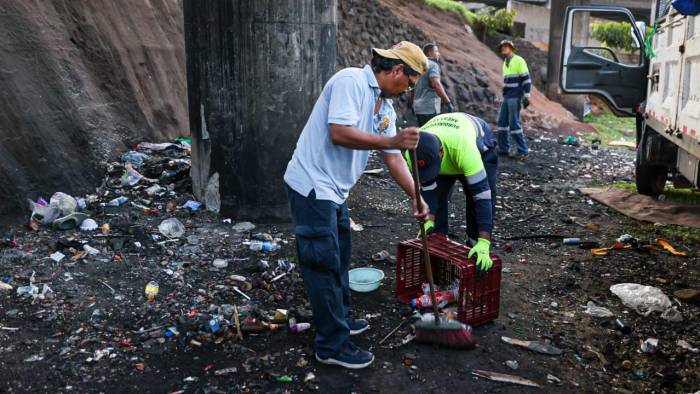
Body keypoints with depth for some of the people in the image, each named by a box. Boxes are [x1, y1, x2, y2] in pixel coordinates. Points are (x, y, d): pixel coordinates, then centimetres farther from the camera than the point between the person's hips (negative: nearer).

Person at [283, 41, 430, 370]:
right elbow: (339, 133, -26)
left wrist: (416, 196, 10)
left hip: (334, 190, 10)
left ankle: (340, 319, 37)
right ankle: (332, 345, 6)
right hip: (312, 185, -10)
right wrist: (391, 140, -25)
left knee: (338, 259, 20)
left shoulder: (385, 107, 12)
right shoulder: (351, 81, -15)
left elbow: (393, 158, 14)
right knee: (324, 264, -4)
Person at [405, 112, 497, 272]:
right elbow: (427, 186, -20)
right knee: (436, 197, -5)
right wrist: (429, 220, -31)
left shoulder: (463, 146, -49)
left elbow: (482, 193, -47)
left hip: (479, 143, -3)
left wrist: (483, 243, -51)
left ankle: (476, 245, 6)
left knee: (482, 198, -12)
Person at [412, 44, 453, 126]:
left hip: (418, 107, 9)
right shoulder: (433, 65, -8)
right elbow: (436, 84, -22)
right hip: (430, 108, -9)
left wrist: (413, 103, 28)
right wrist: (448, 102, -21)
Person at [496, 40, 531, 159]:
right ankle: (503, 147, 18)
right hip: (507, 97, 8)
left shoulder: (518, 61, -8)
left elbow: (526, 79, -12)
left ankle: (522, 150, 0)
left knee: (514, 124, -7)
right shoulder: (505, 63, 17)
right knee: (502, 122, 9)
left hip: (515, 98, -8)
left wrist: (526, 95, -17)